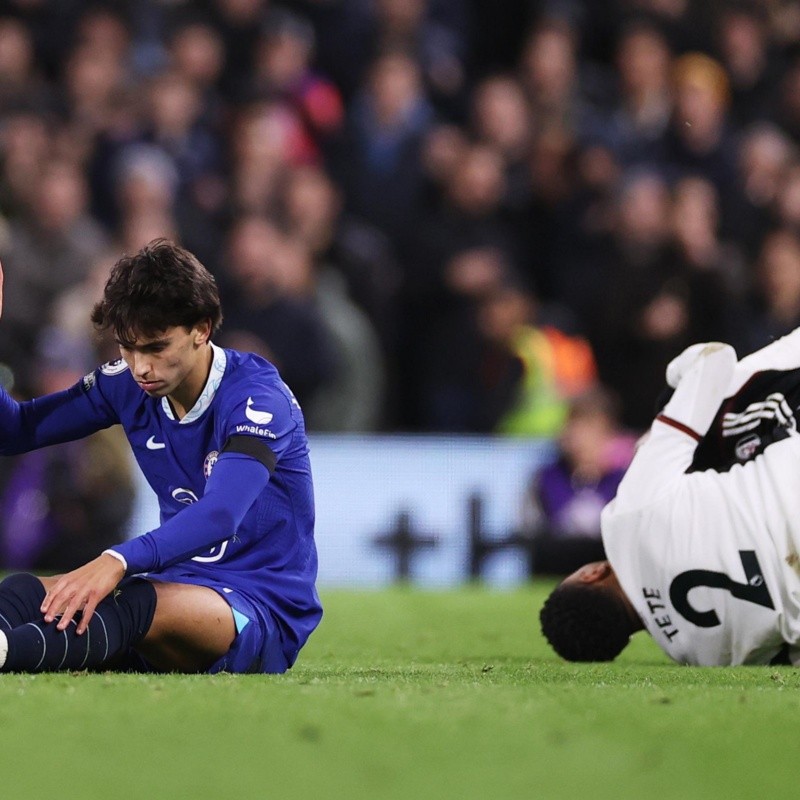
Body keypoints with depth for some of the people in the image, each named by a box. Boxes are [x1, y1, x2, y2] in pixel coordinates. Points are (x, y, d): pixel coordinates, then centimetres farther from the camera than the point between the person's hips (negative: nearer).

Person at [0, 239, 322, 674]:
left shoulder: (258, 399, -16)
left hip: (264, 610, -7)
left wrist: (118, 561, -48)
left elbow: (220, 516, -32)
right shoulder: (127, 385, 6)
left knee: (137, 603, -40)